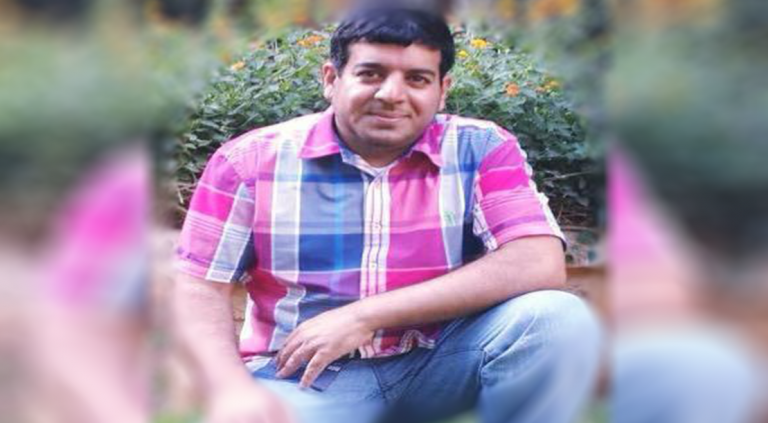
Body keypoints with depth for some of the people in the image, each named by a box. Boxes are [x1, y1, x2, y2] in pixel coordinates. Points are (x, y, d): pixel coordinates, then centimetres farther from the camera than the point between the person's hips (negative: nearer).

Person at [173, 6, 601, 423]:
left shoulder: (481, 149, -4)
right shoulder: (252, 159, -1)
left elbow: (540, 267, -17)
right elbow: (199, 286, 1)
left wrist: (365, 316, -20)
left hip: (436, 367, 1)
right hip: (301, 379, -1)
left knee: (556, 320, -24)